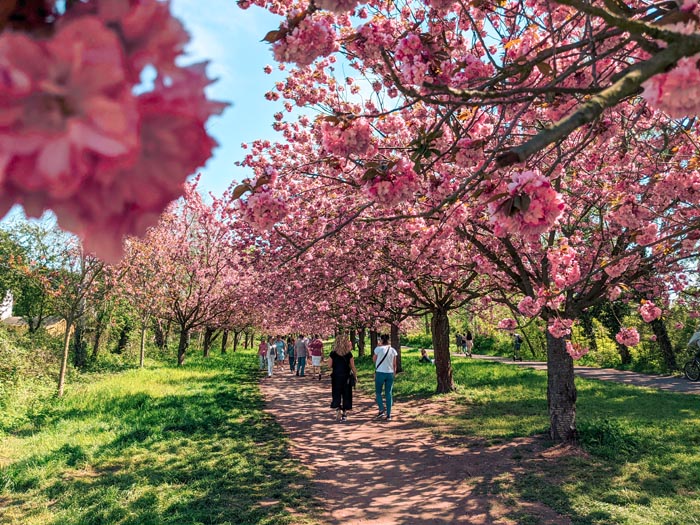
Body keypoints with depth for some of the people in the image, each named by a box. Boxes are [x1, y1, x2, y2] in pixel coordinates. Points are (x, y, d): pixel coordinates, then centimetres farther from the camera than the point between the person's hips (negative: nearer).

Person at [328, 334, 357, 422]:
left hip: (336, 377, 0)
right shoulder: (349, 354, -6)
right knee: (346, 395, 11)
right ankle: (344, 414, 15)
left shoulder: (333, 354, -6)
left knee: (336, 395, 10)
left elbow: (330, 366, -2)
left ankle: (338, 409, -10)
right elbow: (352, 367, -3)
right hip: (346, 377, 0)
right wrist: (355, 376, 9)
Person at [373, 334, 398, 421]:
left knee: (378, 392, 11)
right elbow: (394, 364, 7)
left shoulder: (378, 349, -7)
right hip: (390, 373, 3)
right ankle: (388, 415, 5)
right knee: (389, 394, 7)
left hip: (380, 373, -3)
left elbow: (374, 359, 9)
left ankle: (381, 410, -4)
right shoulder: (393, 350, 3)